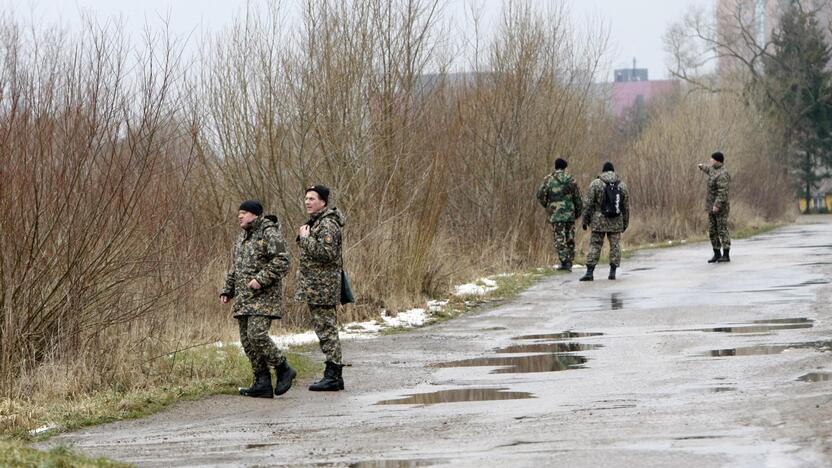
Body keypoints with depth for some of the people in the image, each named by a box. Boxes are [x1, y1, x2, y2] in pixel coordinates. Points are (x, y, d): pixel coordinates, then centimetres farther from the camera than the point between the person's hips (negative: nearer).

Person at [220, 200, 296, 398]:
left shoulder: (270, 234, -8)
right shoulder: (242, 237, 20)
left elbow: (281, 262, -17)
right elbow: (236, 268, 26)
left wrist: (261, 279, -23)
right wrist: (227, 291, 18)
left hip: (264, 296, -9)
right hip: (244, 298, 9)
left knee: (257, 335, -20)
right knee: (247, 339, 2)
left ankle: (283, 370, -2)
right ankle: (262, 384, 5)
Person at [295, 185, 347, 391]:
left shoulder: (327, 225, -15)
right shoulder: (315, 222, 18)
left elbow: (327, 253, -26)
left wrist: (305, 239, -17)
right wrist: (304, 237, 8)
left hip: (322, 287, -11)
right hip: (314, 287, 11)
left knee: (326, 329, -9)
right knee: (326, 330, 11)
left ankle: (332, 376, -8)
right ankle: (335, 376, 14)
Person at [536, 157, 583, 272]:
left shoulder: (549, 179, -2)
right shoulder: (570, 180, 5)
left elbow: (540, 195, -5)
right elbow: (578, 198, 6)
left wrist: (546, 206, 13)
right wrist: (578, 212, 17)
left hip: (556, 214, -2)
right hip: (570, 214, 2)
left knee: (559, 238, -1)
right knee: (570, 239, 10)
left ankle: (563, 261, -11)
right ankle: (569, 263, 11)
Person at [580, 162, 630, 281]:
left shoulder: (595, 184, -3)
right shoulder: (622, 186, 6)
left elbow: (588, 204, -5)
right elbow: (626, 207, 9)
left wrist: (585, 221, 2)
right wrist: (625, 222, 18)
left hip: (599, 222, -2)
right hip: (616, 222, 2)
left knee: (595, 246, 0)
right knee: (615, 246, 9)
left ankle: (589, 272, -5)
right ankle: (612, 272, 7)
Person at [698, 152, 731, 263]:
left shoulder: (722, 174, -19)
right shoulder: (715, 169, 12)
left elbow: (723, 191, -27)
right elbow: (710, 170, 38)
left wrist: (717, 205, -34)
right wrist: (703, 167, 58)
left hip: (720, 208, -9)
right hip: (712, 207, 9)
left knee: (723, 230, -8)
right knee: (712, 231, 8)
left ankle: (726, 255, -6)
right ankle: (717, 254, 14)